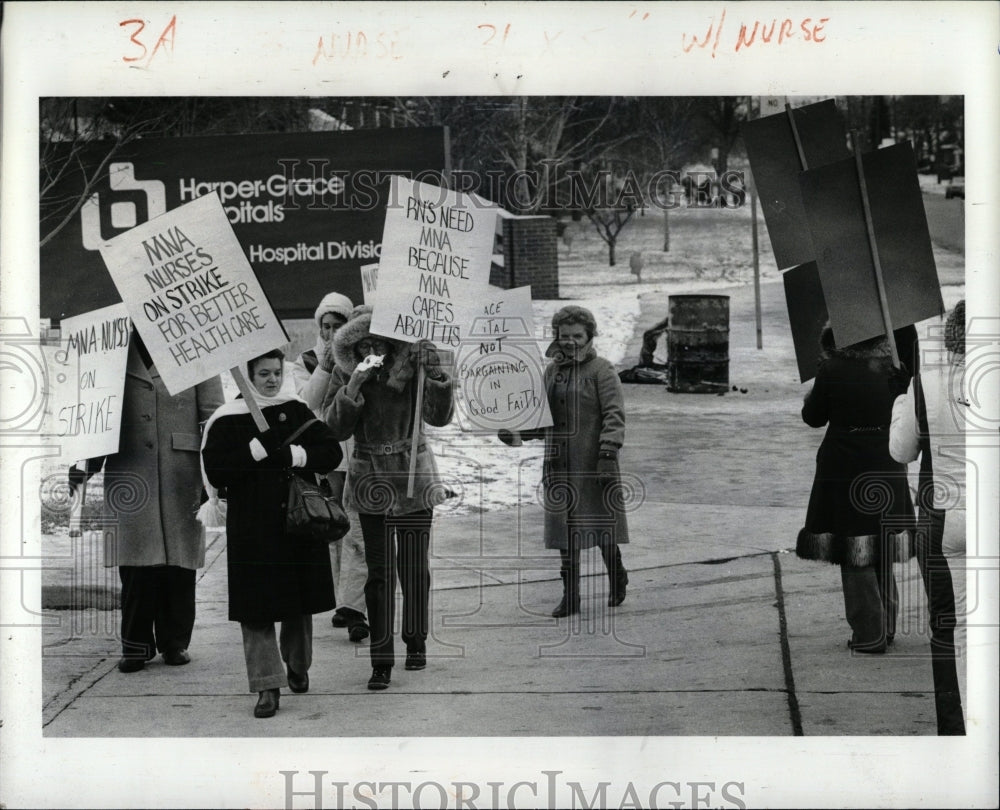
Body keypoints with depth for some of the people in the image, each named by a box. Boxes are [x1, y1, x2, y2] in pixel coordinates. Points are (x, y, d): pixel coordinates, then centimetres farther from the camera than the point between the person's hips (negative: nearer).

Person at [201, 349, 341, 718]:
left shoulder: (297, 411, 8)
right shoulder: (228, 420, -1)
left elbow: (332, 452, 5)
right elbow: (215, 470, -9)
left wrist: (295, 455, -11)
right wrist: (258, 449, -17)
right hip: (252, 528, -3)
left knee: (300, 602, 11)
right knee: (257, 608, -6)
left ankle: (297, 667, 33)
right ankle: (267, 686, -2)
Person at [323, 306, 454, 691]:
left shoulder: (410, 368, -7)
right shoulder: (345, 375, -2)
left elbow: (439, 417, -15)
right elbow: (336, 429, -10)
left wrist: (435, 375, -28)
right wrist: (353, 389, -23)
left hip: (413, 476, 0)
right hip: (371, 481, 1)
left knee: (413, 565, 5)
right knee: (379, 570, -2)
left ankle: (416, 641, 27)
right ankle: (381, 660, 1)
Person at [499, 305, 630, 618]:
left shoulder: (601, 370, -5)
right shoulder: (552, 371, 14)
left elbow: (614, 415, -12)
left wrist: (608, 453, -22)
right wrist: (515, 432, 4)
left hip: (593, 463, -6)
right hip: (559, 465, 6)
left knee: (601, 522, 2)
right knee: (564, 529, 6)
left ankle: (617, 580, 26)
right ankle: (570, 596, 13)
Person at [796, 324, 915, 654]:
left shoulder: (831, 370, -12)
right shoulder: (889, 369, 0)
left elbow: (814, 417, -2)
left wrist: (810, 398, 15)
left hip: (845, 470, -5)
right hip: (887, 469, 5)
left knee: (854, 555, 3)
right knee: (880, 551, 17)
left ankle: (869, 634, 4)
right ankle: (886, 626, 26)